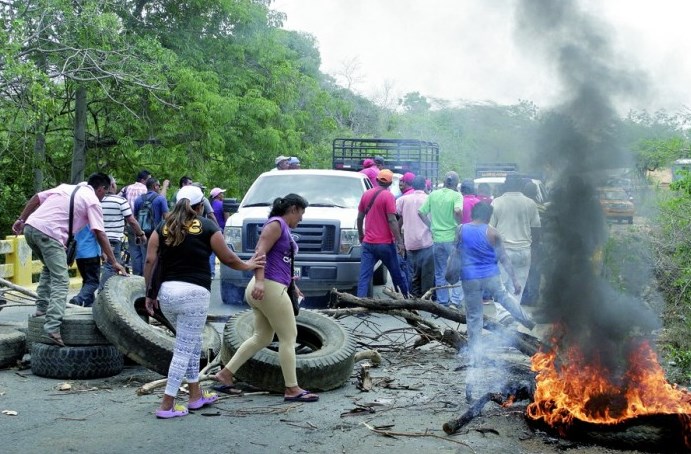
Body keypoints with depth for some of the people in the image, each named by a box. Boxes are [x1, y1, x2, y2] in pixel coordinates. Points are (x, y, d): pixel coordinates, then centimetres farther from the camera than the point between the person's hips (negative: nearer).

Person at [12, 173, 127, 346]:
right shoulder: (93, 201, 6)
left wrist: (21, 219, 23)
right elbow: (100, 234, 0)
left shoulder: (66, 187, 25)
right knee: (60, 281, -7)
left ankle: (42, 307, 24)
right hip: (49, 234, -7)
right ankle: (52, 328, -20)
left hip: (30, 227, 7)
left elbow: (37, 197, 19)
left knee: (49, 268, 29)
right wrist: (113, 262, 2)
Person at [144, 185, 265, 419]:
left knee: (192, 342, 21)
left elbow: (150, 261, 3)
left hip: (166, 292, 5)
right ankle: (167, 405, 0)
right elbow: (227, 258, 5)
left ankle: (196, 395, 29)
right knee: (184, 349, 0)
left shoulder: (162, 228, 10)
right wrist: (247, 265, 23)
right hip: (194, 293, -5)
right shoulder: (207, 227, 0)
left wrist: (150, 293, 9)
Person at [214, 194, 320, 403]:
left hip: (274, 287, 10)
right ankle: (292, 389, 2)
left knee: (262, 337, 14)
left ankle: (225, 373, 16)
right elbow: (260, 252, -21)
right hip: (269, 288, -10)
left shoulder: (283, 228, 20)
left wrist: (290, 284, 38)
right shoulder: (276, 224, -9)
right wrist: (259, 281, -32)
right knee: (288, 337, -3)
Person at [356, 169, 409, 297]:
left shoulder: (366, 194, 6)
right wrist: (399, 241, -13)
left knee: (364, 276, -2)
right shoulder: (388, 196, -9)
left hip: (368, 243, 4)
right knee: (396, 274, 13)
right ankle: (407, 297, 27)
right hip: (385, 243, -3)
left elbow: (360, 217, 11)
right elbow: (392, 220, -15)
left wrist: (361, 235, 25)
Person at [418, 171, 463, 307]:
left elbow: (421, 212, 5)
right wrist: (460, 225, -11)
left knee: (440, 273, 14)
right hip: (452, 238, -4)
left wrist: (431, 226, 11)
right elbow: (458, 211, -26)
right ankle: (456, 299, -2)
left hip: (437, 238, 4)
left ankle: (442, 301, 19)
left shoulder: (433, 194, 6)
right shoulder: (456, 196, -7)